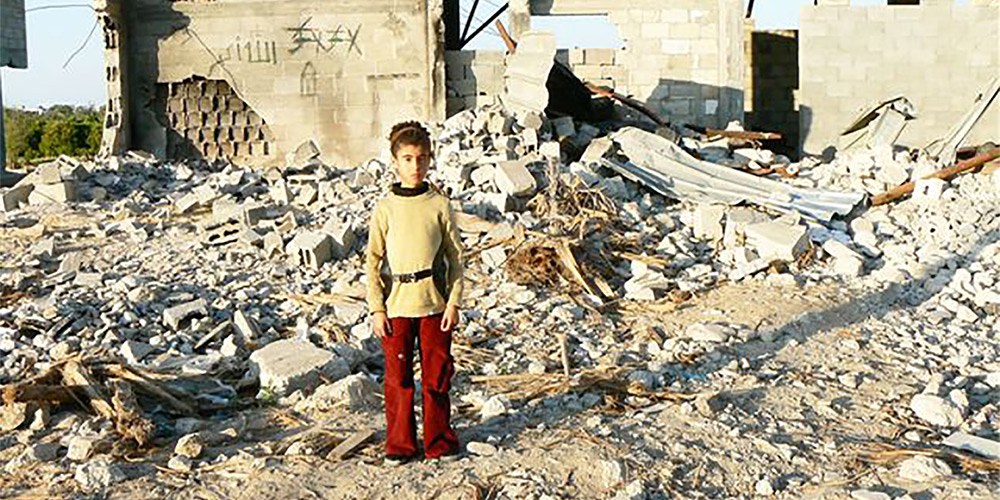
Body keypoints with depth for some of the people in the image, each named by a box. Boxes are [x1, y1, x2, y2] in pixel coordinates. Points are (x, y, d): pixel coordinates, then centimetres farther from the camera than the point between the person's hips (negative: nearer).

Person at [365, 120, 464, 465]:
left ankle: (439, 442, 21)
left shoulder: (440, 205, 2)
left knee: (437, 374, 6)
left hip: (434, 302, 0)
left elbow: (455, 257, 5)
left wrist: (454, 302, -1)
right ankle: (399, 445, 18)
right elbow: (373, 261, 3)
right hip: (396, 303, 0)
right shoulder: (385, 208, 1)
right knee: (398, 376, 5)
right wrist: (377, 308, -3)